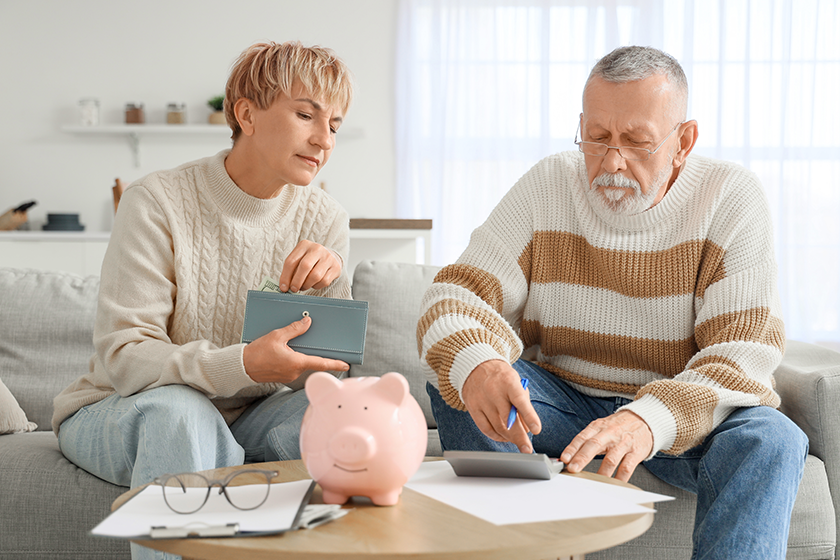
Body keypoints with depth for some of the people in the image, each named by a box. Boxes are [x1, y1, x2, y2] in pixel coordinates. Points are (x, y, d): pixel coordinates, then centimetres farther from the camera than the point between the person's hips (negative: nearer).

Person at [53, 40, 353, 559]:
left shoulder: (325, 220, -1)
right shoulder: (157, 202, -14)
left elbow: (331, 363, -4)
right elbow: (123, 358, -22)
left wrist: (330, 284, -25)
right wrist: (242, 365, -38)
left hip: (248, 417, 4)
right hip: (120, 412, -3)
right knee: (179, 409, -36)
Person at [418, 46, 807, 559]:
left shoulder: (731, 198, -10)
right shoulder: (548, 186, -4)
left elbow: (746, 352, -19)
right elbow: (457, 296, -10)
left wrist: (651, 420, -40)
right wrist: (473, 364, -37)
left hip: (687, 419, -2)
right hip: (561, 402, 2)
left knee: (770, 440, -32)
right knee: (454, 383, -24)